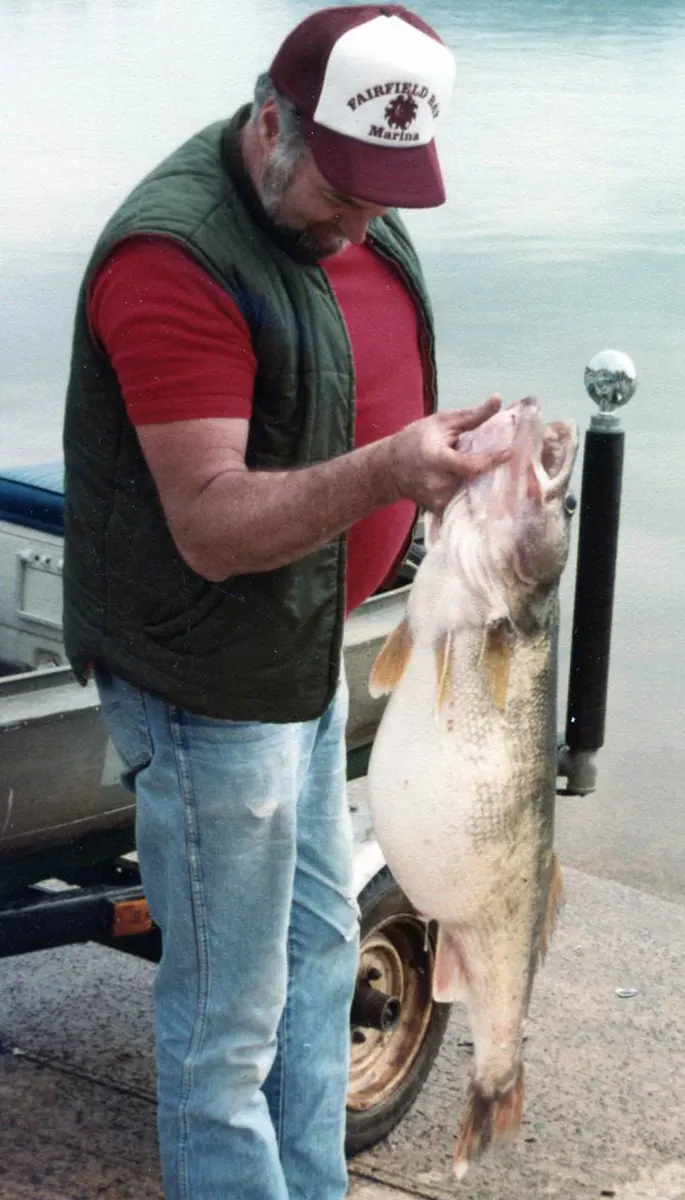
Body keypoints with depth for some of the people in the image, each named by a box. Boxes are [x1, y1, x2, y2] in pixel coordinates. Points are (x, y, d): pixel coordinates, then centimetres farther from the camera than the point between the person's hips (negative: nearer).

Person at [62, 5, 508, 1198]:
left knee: (319, 949, 22)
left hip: (308, 653, 10)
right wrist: (381, 473, -43)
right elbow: (212, 526, -29)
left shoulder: (352, 212, 3)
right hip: (207, 687, -10)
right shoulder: (177, 254, -25)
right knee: (229, 1026, 1)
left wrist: (434, 460, 10)